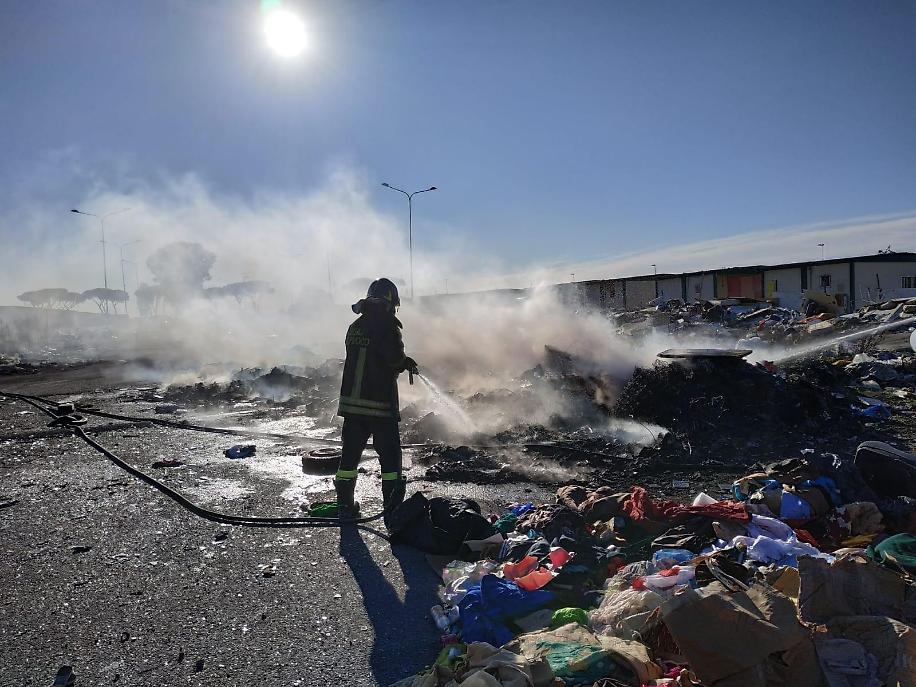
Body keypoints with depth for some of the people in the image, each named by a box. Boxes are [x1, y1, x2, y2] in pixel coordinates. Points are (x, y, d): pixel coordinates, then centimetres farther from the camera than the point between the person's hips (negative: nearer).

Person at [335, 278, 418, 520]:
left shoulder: (355, 327, 8)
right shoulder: (388, 327, -12)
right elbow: (395, 361, -19)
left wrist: (401, 363, 14)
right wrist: (407, 363, 5)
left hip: (351, 402, 6)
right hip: (381, 403, -6)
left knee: (350, 454, 14)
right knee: (390, 455, 5)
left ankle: (345, 505, 21)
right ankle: (393, 508, 9)